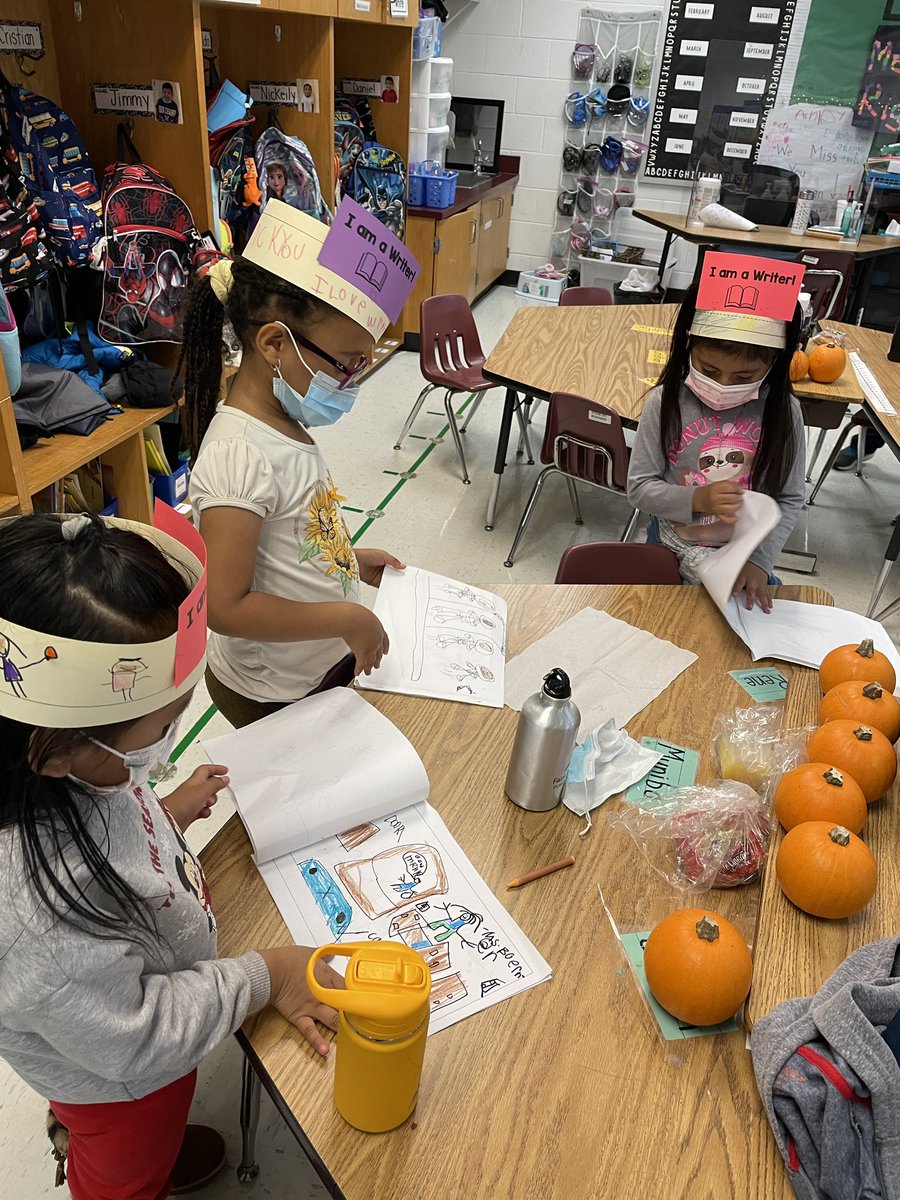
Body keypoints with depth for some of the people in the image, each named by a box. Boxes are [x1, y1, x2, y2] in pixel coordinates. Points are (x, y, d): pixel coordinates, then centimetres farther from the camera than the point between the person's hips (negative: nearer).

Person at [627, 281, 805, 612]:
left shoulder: (783, 412, -12)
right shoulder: (665, 403, -16)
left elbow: (790, 499, -5)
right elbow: (639, 488, -11)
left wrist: (759, 561, -18)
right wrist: (696, 500, -28)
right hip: (671, 551, 0)